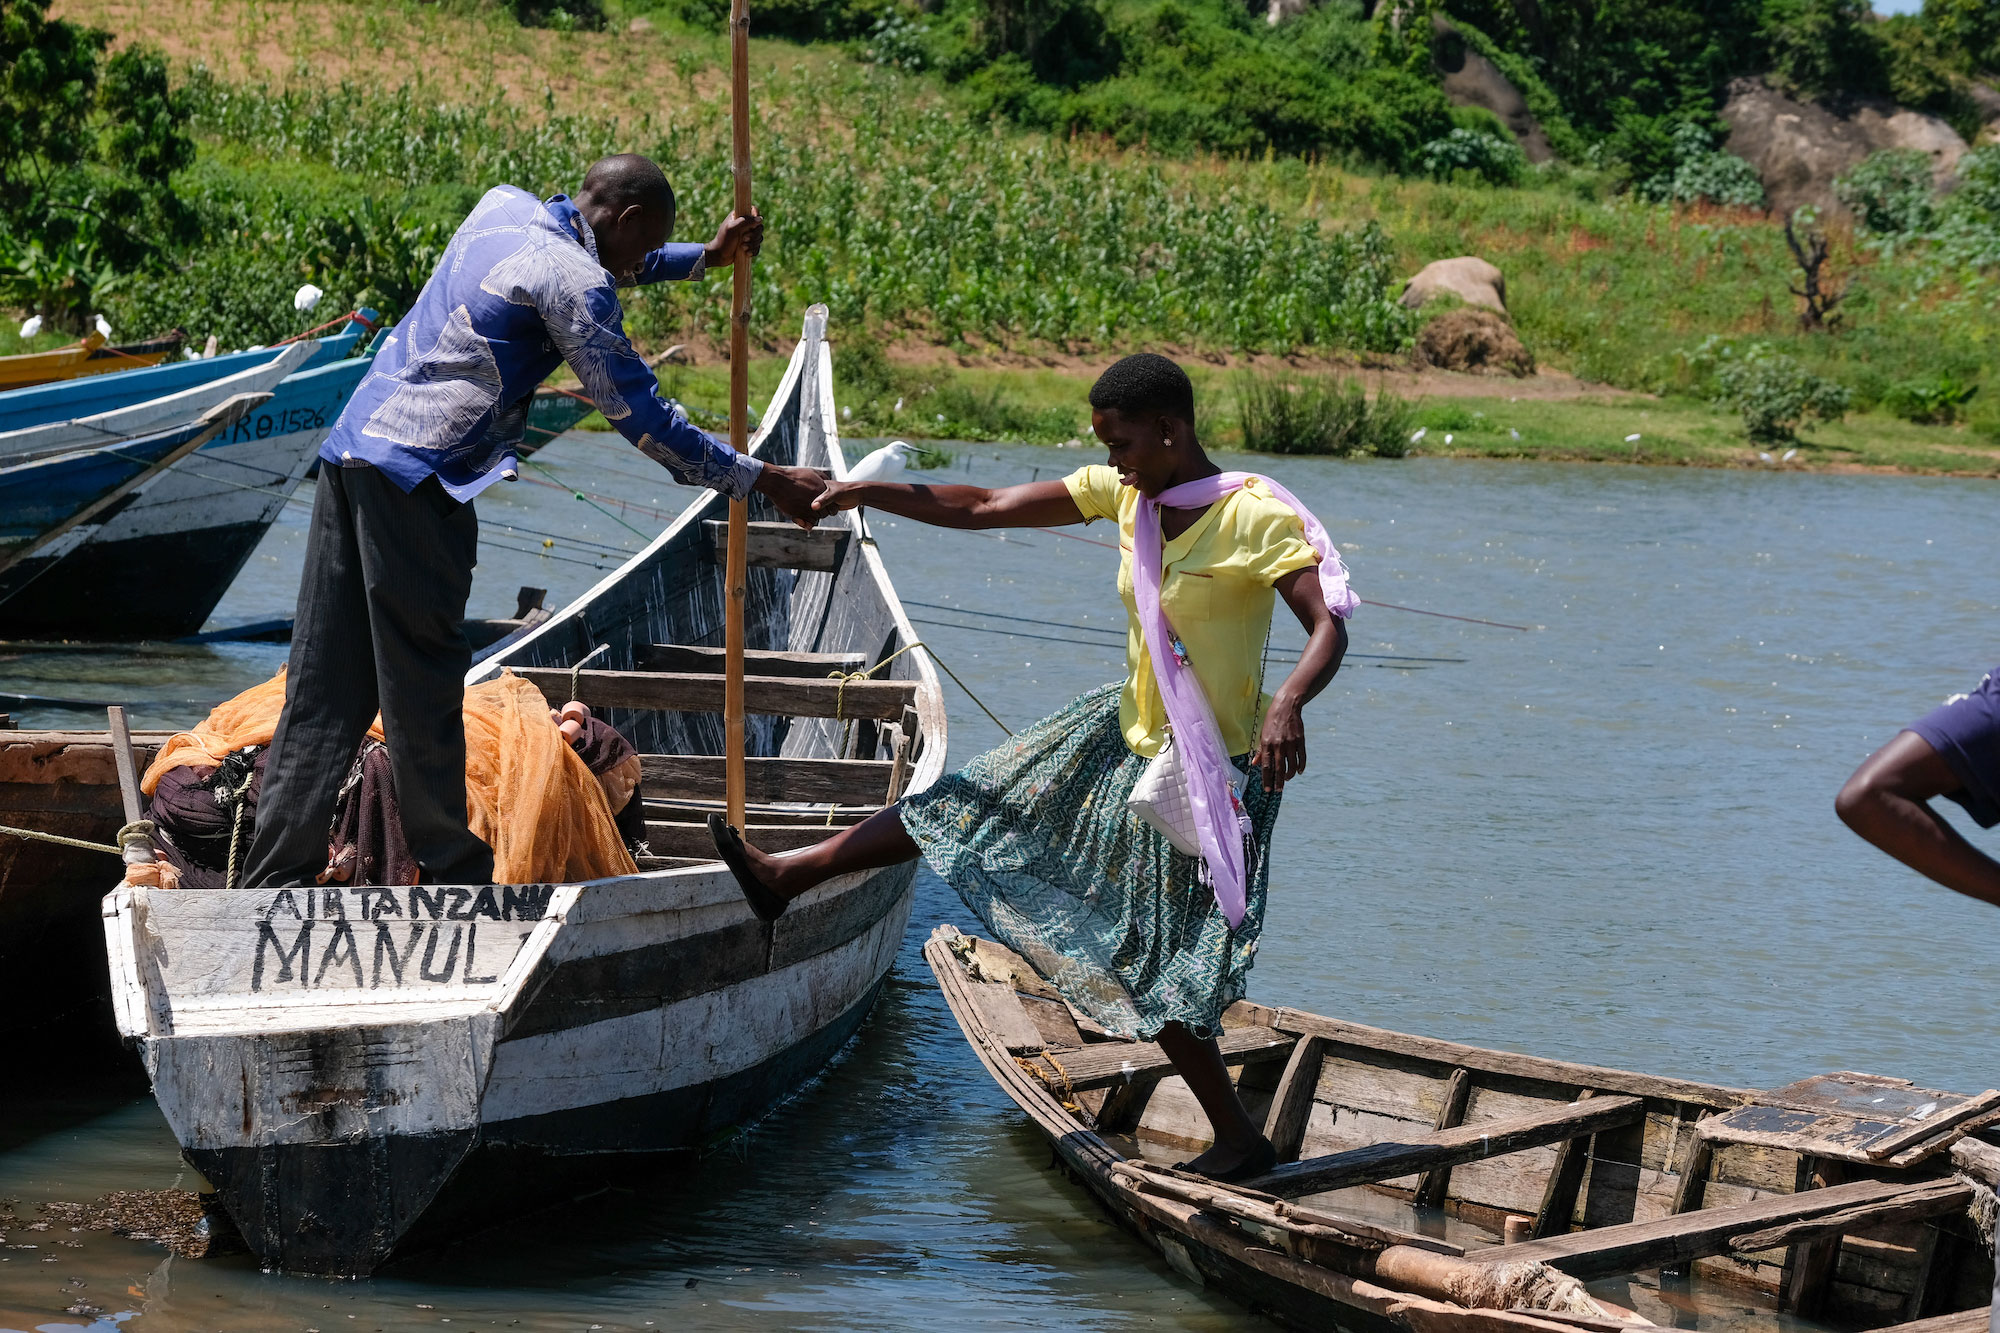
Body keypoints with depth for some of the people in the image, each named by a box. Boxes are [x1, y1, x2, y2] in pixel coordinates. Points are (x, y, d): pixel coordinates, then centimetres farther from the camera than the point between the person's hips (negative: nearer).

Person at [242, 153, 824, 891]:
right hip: (414, 477, -9)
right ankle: (453, 872, 7)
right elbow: (640, 418, -7)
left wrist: (705, 257, 38)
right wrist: (761, 480, -1)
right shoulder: (571, 282, -9)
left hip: (351, 446, 9)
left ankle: (276, 876, 6)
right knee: (422, 686, -1)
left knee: (326, 684, 7)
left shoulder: (503, 207, 16)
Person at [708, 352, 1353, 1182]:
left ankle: (1239, 1141, 11)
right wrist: (870, 493, -3)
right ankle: (786, 878, 26)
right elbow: (985, 509, 2)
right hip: (1127, 735, 8)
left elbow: (1328, 627, -30)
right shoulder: (1127, 495, -1)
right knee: (973, 804, 15)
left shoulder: (1255, 518, -22)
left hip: (1207, 772, -7)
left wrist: (1289, 704, -49)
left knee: (1160, 978, -3)